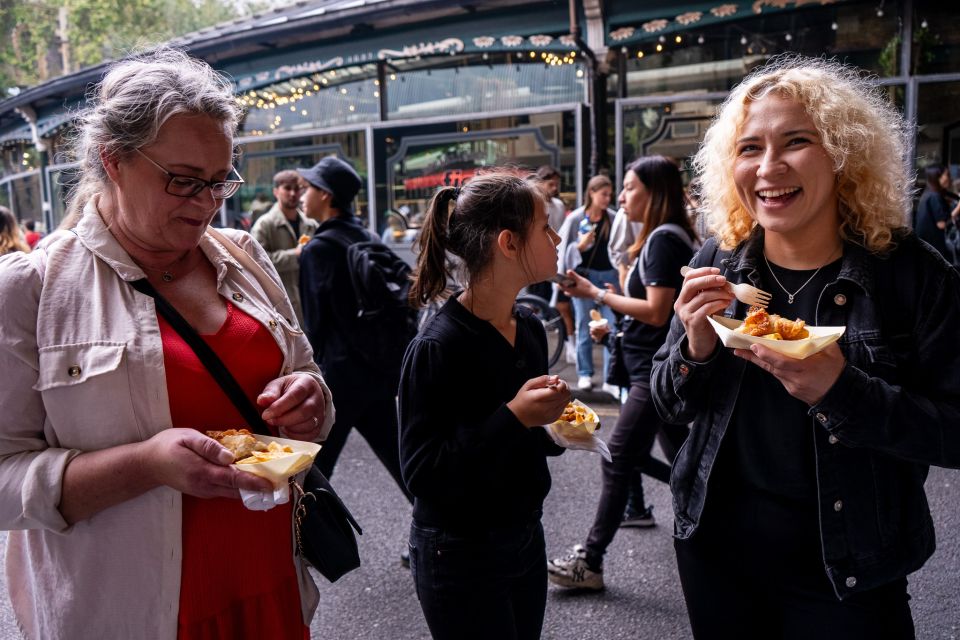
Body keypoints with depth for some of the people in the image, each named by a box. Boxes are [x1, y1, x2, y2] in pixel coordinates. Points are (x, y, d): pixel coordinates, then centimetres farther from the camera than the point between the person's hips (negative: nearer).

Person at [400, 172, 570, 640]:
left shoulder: (529, 328, 1)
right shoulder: (438, 347, -22)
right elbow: (422, 474, -23)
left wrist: (552, 422, -6)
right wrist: (513, 418, -28)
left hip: (526, 538, 7)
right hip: (459, 554, -7)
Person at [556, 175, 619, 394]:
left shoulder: (613, 219, 5)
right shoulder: (576, 218, -3)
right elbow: (562, 247, -1)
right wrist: (580, 245, -17)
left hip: (609, 274, 2)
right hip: (584, 275, -2)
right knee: (585, 328, 7)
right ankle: (584, 374, 20)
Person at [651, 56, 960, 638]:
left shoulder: (912, 273, -14)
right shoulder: (718, 263, -5)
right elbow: (672, 406, 2)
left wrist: (842, 392, -28)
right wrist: (696, 350, -19)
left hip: (847, 575, -3)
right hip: (716, 551, 3)